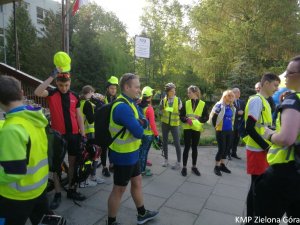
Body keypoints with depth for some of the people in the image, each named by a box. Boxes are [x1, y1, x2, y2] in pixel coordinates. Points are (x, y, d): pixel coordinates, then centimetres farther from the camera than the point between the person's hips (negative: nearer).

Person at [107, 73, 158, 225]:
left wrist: (141, 122, -16)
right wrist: (139, 125, -7)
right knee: (119, 189, 6)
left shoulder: (130, 103, 8)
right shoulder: (123, 107, -26)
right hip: (123, 156, -10)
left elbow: (144, 123, 6)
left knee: (137, 182, 22)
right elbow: (139, 132, -29)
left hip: (131, 153, 10)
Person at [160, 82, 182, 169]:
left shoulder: (178, 100, -3)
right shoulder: (163, 100, -1)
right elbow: (160, 111, 4)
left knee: (177, 143, -3)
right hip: (165, 123, 2)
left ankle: (178, 162, 9)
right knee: (164, 142, 10)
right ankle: (166, 160, 25)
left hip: (174, 124, -2)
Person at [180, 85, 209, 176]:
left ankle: (194, 167, 24)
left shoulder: (203, 104, -1)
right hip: (187, 128, 0)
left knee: (194, 147, 10)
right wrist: (186, 120, -19)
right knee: (187, 147, 1)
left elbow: (206, 117, -1)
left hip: (197, 128, 0)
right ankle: (184, 167, 12)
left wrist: (199, 119, -19)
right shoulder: (186, 103, 2)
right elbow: (181, 115, 1)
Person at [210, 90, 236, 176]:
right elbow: (213, 117, -12)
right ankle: (216, 167, 9)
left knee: (227, 148, 11)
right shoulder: (219, 105, -13)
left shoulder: (232, 107, 8)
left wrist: (231, 126, 16)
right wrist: (216, 127, -4)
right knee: (221, 148, -6)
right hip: (221, 130, -7)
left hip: (229, 130, 7)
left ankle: (222, 165, 27)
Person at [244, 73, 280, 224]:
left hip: (262, 149, 9)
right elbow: (250, 128, -22)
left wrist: (267, 146, 7)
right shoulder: (257, 100, -15)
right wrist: (266, 146, -18)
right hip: (257, 150, -9)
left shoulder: (264, 101, 14)